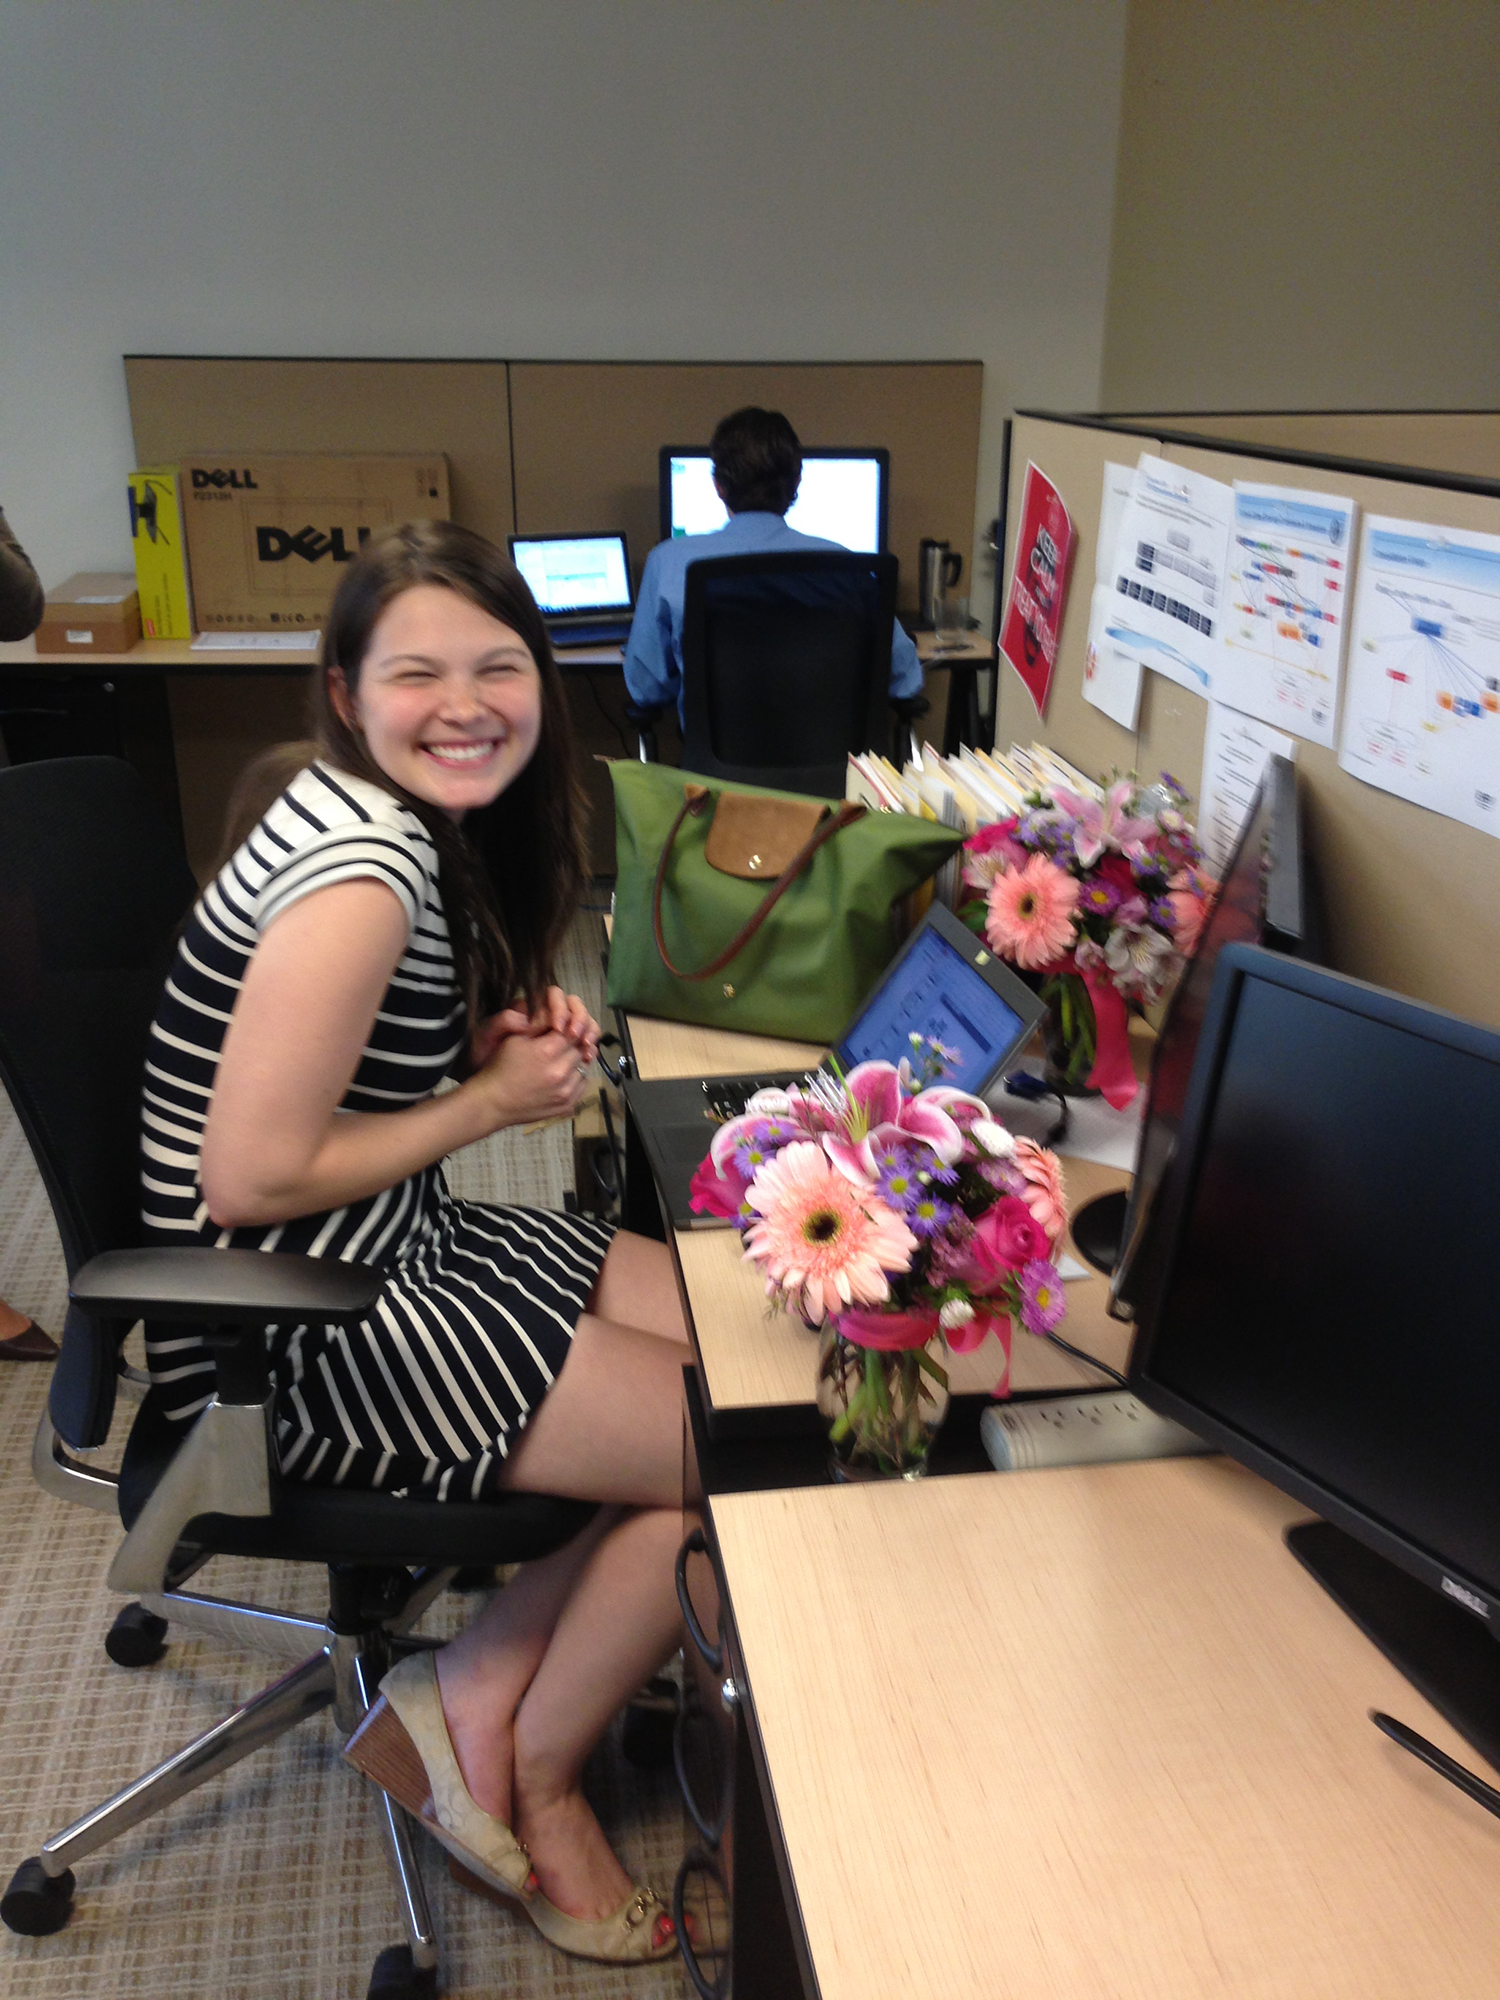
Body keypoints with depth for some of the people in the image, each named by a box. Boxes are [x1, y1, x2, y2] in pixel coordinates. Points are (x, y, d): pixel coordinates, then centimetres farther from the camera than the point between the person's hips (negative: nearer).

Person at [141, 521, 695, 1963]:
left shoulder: (394, 817, 5)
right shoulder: (364, 871, -24)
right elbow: (251, 1179, -26)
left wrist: (504, 1038, -2)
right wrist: (497, 1100, -14)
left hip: (387, 1256, 10)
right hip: (289, 1341, -10)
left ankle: (478, 1689, 11)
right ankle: (533, 1776, 15)